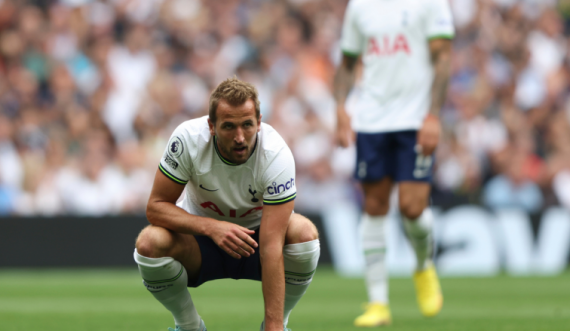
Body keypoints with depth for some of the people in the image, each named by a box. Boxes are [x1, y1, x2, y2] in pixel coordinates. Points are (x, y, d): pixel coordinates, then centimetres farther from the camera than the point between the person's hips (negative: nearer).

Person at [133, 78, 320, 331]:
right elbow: (156, 206, -20)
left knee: (304, 232, -32)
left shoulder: (277, 155, -29)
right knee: (150, 242, -31)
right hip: (202, 241, 1)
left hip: (254, 237, 0)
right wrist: (211, 227, -39)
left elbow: (271, 246, -34)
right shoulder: (188, 138, -26)